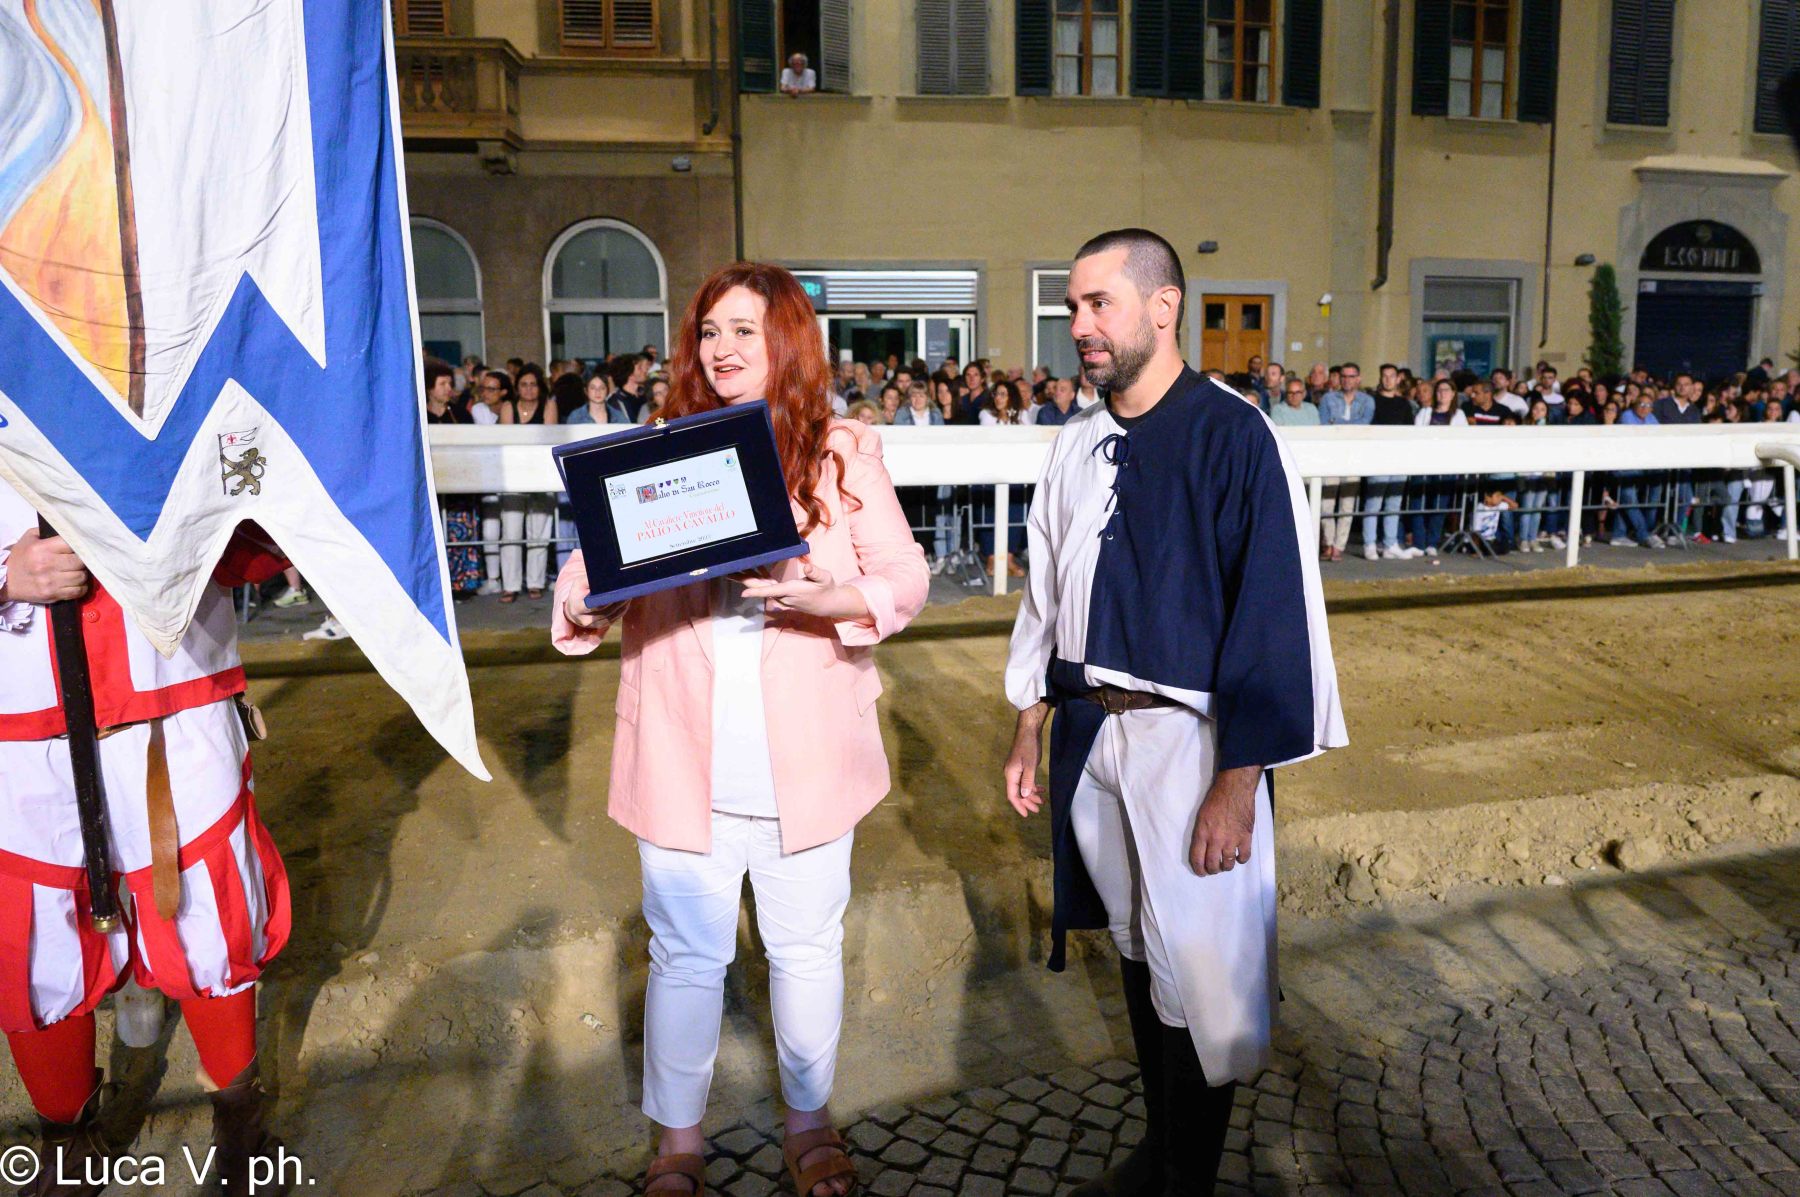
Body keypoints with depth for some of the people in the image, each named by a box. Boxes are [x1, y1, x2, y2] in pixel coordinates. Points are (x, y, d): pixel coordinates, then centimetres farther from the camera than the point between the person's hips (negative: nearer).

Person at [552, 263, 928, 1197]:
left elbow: (905, 578, -3)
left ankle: (809, 1121, 39)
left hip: (805, 758, 0)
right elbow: (590, 576, 3)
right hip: (684, 759, 0)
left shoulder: (844, 453, 1)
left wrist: (826, 599, -22)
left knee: (806, 946, 16)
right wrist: (586, 603, -20)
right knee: (687, 954, 12)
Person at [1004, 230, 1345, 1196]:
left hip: (1188, 742, -6)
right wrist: (1030, 733, 14)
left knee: (1197, 972, 7)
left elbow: (1273, 616, -14)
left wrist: (1238, 782, -16)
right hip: (1089, 734, 6)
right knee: (1136, 951, 19)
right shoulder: (1077, 448, 6)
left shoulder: (1233, 438, -13)